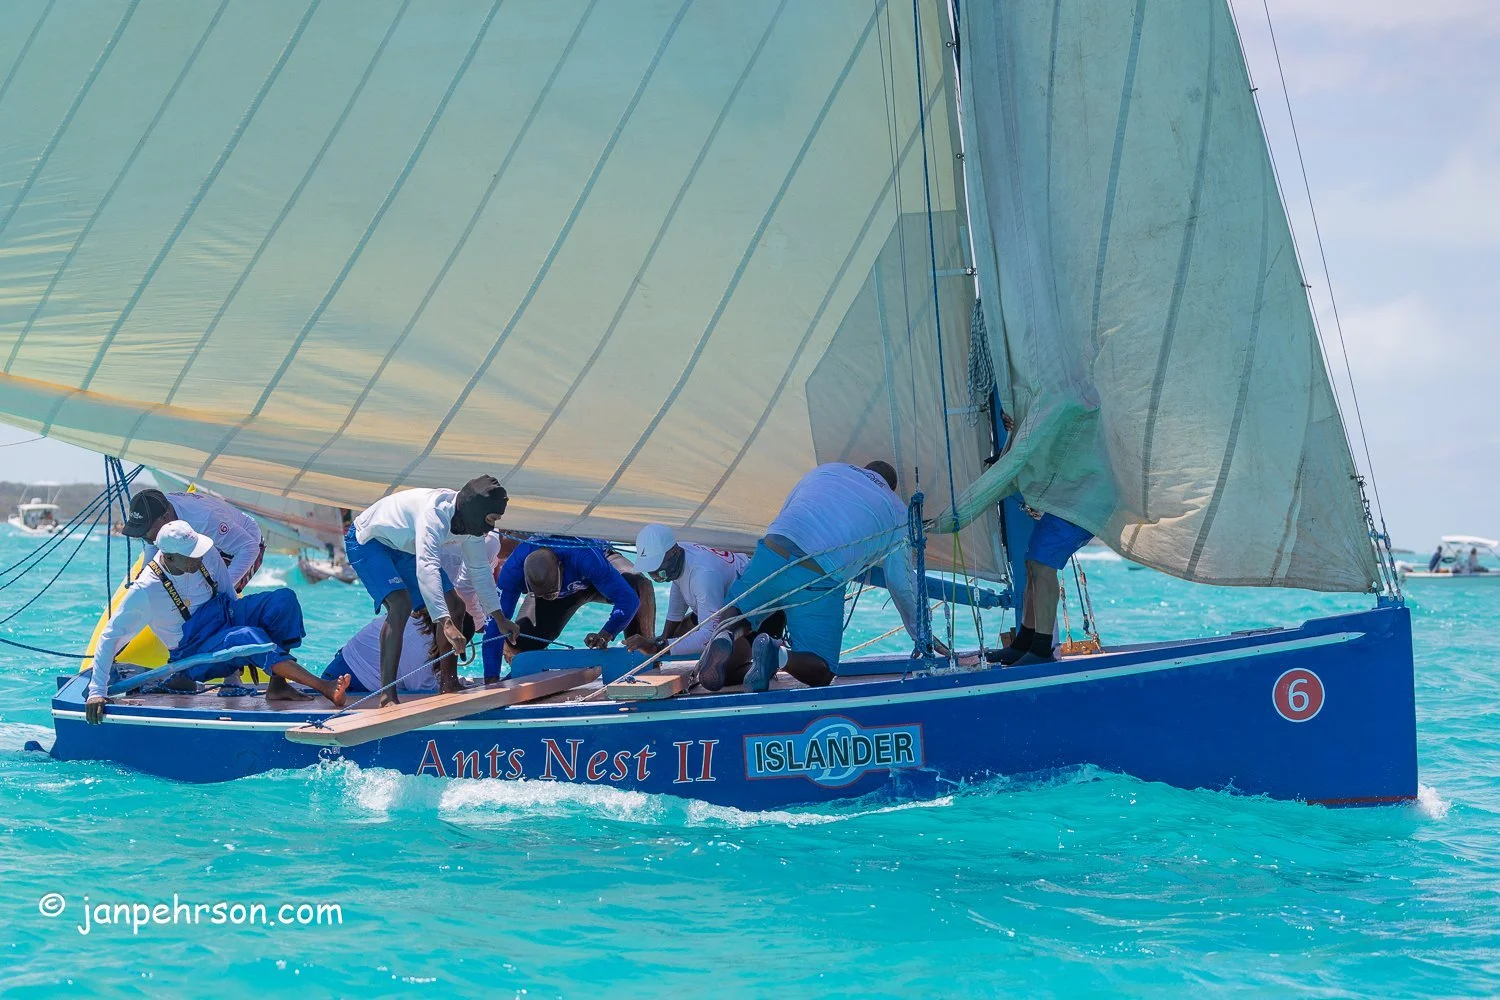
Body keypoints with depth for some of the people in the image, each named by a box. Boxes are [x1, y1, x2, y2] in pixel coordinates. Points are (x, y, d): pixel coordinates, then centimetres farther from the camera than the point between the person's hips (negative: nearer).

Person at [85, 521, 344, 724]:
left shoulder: (206, 555, -9)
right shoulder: (145, 590, -24)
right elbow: (110, 637, -19)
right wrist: (97, 691, -24)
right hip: (196, 652, -6)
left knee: (283, 598, -18)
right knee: (249, 637, -36)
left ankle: (277, 684, -23)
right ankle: (322, 687, -43)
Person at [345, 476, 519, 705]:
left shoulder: (471, 520, -8)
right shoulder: (435, 512, -37)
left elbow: (480, 570, 8)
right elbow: (427, 569, -48)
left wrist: (500, 618, 10)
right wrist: (446, 624, -55)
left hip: (405, 548, 9)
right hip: (367, 540, -9)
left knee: (455, 606, 3)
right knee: (401, 604, -30)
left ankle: (449, 682, 17)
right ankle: (387, 696, -30)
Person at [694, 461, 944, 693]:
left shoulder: (827, 469, 28)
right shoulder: (896, 512, 21)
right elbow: (902, 583, 24)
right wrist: (922, 635, 37)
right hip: (820, 583, -2)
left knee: (734, 615, 26)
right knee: (820, 671, 10)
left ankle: (726, 636, -13)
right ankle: (779, 654, -23)